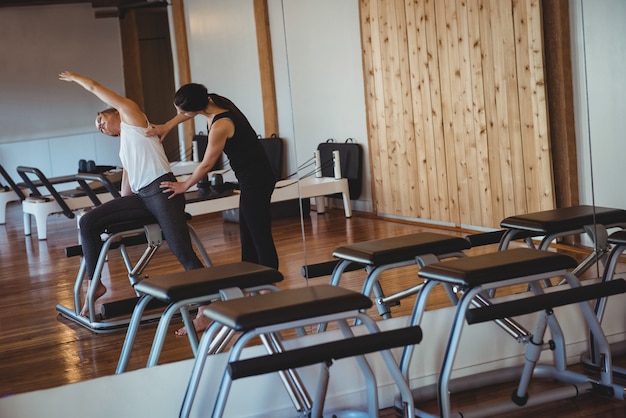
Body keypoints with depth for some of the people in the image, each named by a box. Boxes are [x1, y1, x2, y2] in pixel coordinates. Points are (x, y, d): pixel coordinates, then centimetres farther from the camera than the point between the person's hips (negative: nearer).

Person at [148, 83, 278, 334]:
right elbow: (190, 112, 25)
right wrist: (167, 126, 14)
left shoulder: (220, 126, -25)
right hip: (254, 177, 10)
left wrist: (183, 186, 2)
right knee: (248, 240, 12)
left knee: (261, 239, -7)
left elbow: (206, 165, -12)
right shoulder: (215, 101, 0)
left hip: (255, 181, -10)